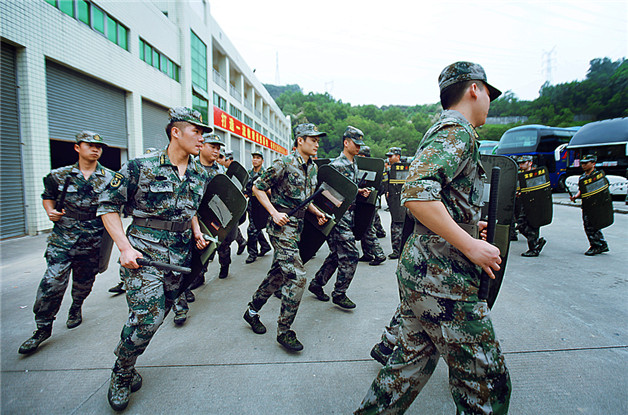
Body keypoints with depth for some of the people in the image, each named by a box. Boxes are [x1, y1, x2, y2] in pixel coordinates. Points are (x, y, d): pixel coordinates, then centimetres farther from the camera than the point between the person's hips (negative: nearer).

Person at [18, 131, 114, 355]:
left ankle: (76, 308, 43)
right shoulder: (60, 175, 5)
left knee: (84, 282, 14)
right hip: (63, 238, 0)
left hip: (93, 241, 1)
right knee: (52, 282, -7)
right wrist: (50, 211, 0)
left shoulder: (109, 178, 3)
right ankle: (43, 328, 10)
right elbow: (47, 196, 19)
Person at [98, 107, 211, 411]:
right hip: (144, 251, -5)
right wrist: (125, 247, -13)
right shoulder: (140, 167, -11)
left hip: (180, 255, 6)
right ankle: (121, 374, 18)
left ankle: (127, 365, 39)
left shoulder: (199, 175, 6)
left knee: (159, 313, 13)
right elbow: (108, 206, -5)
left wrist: (197, 233, 7)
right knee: (147, 317, -11)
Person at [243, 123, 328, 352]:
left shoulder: (313, 168, 12)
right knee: (297, 276, -11)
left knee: (278, 273, 16)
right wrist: (274, 213, -17)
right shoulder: (284, 164, -13)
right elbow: (257, 188, -9)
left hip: (297, 226, 9)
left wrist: (317, 212, 6)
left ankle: (252, 311, 36)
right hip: (282, 226, -9)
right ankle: (283, 331, 5)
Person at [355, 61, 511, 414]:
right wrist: (470, 244, -22)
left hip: (419, 267, 10)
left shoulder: (439, 132, 20)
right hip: (444, 278, -10)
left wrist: (470, 225, 22)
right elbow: (417, 193, -28)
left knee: (413, 361, 22)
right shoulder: (458, 131, -12)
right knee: (486, 381, 7)